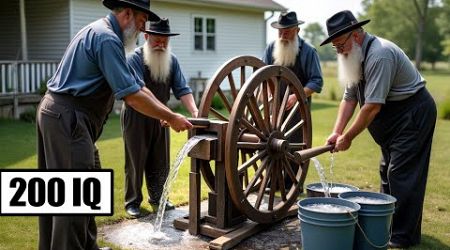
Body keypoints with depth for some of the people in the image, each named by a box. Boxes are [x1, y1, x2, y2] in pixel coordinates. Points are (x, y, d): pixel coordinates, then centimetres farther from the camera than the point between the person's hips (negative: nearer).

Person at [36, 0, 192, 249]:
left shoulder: (100, 33, 18)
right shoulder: (107, 38, -16)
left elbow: (137, 86, 16)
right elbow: (131, 96, -19)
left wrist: (168, 114, 11)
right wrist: (171, 118, -9)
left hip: (62, 115, 11)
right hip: (68, 117, -11)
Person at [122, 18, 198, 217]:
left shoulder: (172, 60, 1)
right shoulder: (134, 58, -15)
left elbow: (182, 89, -6)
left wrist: (194, 111, -23)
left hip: (160, 117, 5)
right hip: (136, 116, -5)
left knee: (160, 162, 11)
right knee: (136, 161, 4)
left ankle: (157, 198, 27)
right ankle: (132, 202, 16)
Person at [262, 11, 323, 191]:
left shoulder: (308, 51, -4)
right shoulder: (271, 48, 7)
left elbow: (316, 81, -7)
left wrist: (297, 96, -20)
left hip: (298, 107, -3)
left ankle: (291, 185, 13)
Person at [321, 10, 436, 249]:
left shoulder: (379, 55, -27)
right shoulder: (355, 56, 4)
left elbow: (373, 106, -30)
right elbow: (349, 98, 3)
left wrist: (348, 137, -22)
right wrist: (337, 132, -7)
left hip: (413, 113, -10)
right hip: (394, 120, 10)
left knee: (402, 175, -8)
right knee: (388, 170, 16)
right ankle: (386, 224, 30)